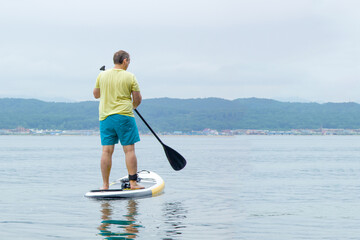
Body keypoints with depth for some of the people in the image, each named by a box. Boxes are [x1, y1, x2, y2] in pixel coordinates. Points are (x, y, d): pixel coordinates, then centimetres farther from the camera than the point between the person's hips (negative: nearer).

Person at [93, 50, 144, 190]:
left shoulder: (102, 75, 5)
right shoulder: (130, 77, -4)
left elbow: (96, 95, 15)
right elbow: (137, 98, -1)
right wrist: (133, 105, 20)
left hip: (105, 116, 3)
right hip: (124, 115, -3)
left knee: (107, 151, 3)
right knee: (129, 149, 2)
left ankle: (105, 185, 3)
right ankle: (133, 183, 1)